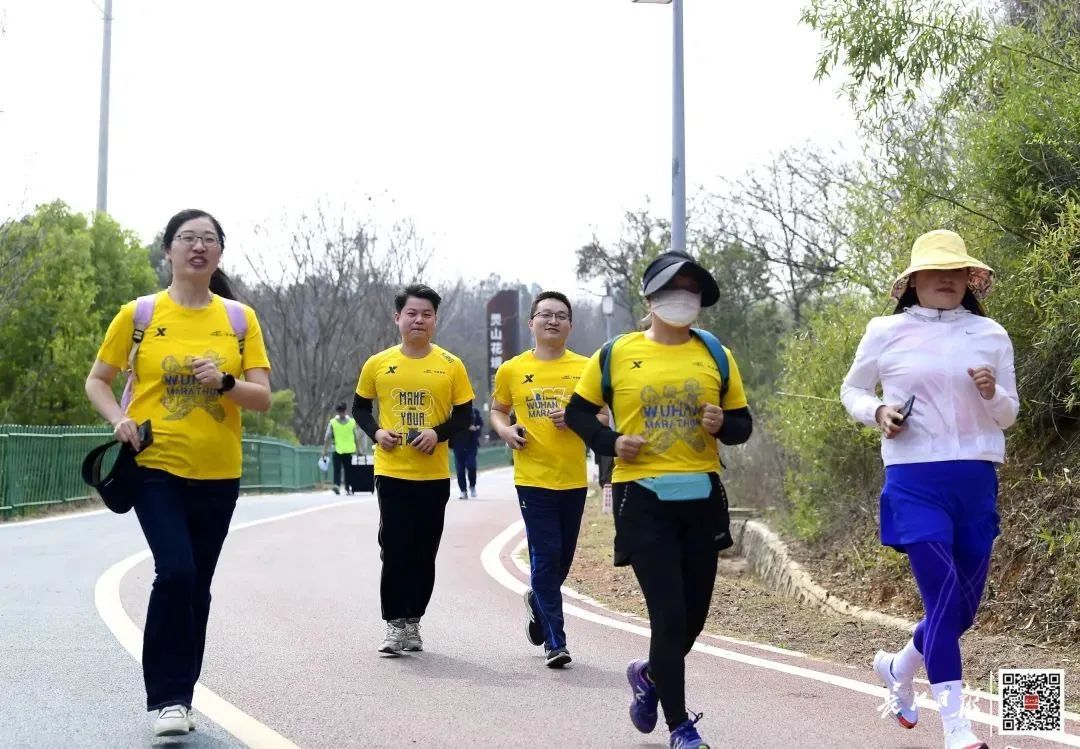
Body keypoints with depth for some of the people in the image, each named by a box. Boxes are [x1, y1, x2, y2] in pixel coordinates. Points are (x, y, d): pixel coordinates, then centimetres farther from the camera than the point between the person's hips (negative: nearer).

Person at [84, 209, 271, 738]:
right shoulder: (139, 314, -1)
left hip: (218, 474, 3)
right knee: (175, 573, -17)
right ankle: (166, 697, -5)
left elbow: (263, 398, 2)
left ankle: (180, 695, 23)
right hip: (157, 467, -3)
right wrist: (120, 419, -12)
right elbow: (97, 382, 7)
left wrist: (226, 382, -18)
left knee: (197, 586, 10)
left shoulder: (240, 318, 3)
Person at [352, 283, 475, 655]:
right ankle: (395, 624, 4)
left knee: (424, 552, 7)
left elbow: (464, 414, 4)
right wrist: (376, 432, -8)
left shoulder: (451, 365, 0)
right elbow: (360, 407, 12)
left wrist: (439, 433, -14)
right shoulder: (378, 364, 1)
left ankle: (413, 621, 19)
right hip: (391, 471, 0)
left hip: (434, 474, 1)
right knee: (394, 550, -3)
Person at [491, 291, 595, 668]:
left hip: (573, 479, 2)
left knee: (562, 558, 13)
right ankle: (555, 642, -1)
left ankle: (537, 601, 43)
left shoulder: (585, 368, 3)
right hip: (533, 478, -2)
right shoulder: (512, 370, 3)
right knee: (546, 557, -6)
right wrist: (505, 431, -6)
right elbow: (497, 411, 15)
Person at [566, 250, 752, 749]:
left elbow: (742, 423, 12)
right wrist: (610, 442, -8)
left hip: (701, 497, 3)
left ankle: (649, 675, 42)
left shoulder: (715, 355, 7)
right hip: (643, 499, -3)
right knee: (669, 614, -6)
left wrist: (723, 424, -11)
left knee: (694, 614, 10)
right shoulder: (616, 354, 1)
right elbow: (578, 412, 9)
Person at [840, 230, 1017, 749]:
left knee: (964, 605, 12)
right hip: (916, 482, -4)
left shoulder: (991, 335, 7)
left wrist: (993, 394, -9)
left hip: (977, 483, 4)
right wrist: (877, 412, -8)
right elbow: (851, 391, 14)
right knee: (945, 600, -12)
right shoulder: (887, 332, 1)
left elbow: (1008, 416, 13)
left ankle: (898, 670, 39)